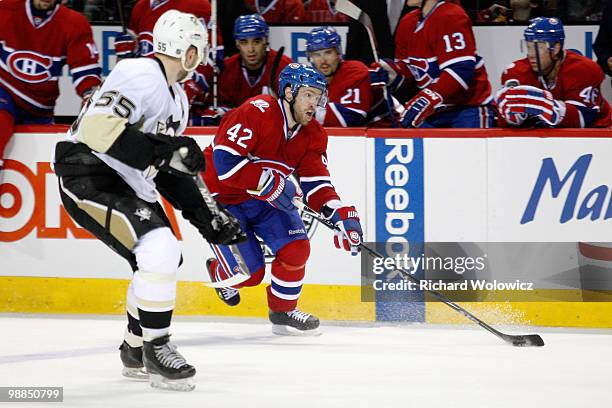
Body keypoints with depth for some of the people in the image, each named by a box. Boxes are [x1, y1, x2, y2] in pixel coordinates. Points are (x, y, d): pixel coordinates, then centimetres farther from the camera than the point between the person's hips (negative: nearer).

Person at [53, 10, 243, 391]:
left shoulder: (177, 98, 15)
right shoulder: (140, 75, -18)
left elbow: (169, 172, 21)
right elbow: (97, 128, -30)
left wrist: (206, 218, 13)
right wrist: (165, 150, -30)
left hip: (125, 184, 11)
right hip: (88, 176, -11)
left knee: (163, 260, 15)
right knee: (161, 250, -22)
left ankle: (136, 352, 32)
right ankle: (156, 349, -11)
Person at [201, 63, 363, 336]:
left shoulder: (312, 135, -3)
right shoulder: (256, 112, -27)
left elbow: (315, 182, -7)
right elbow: (225, 160, -31)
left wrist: (340, 215, -23)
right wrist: (269, 182, -32)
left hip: (266, 199, 7)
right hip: (221, 197, -7)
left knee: (296, 249, -12)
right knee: (249, 272, -11)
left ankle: (283, 311, 12)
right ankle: (220, 272, 26)